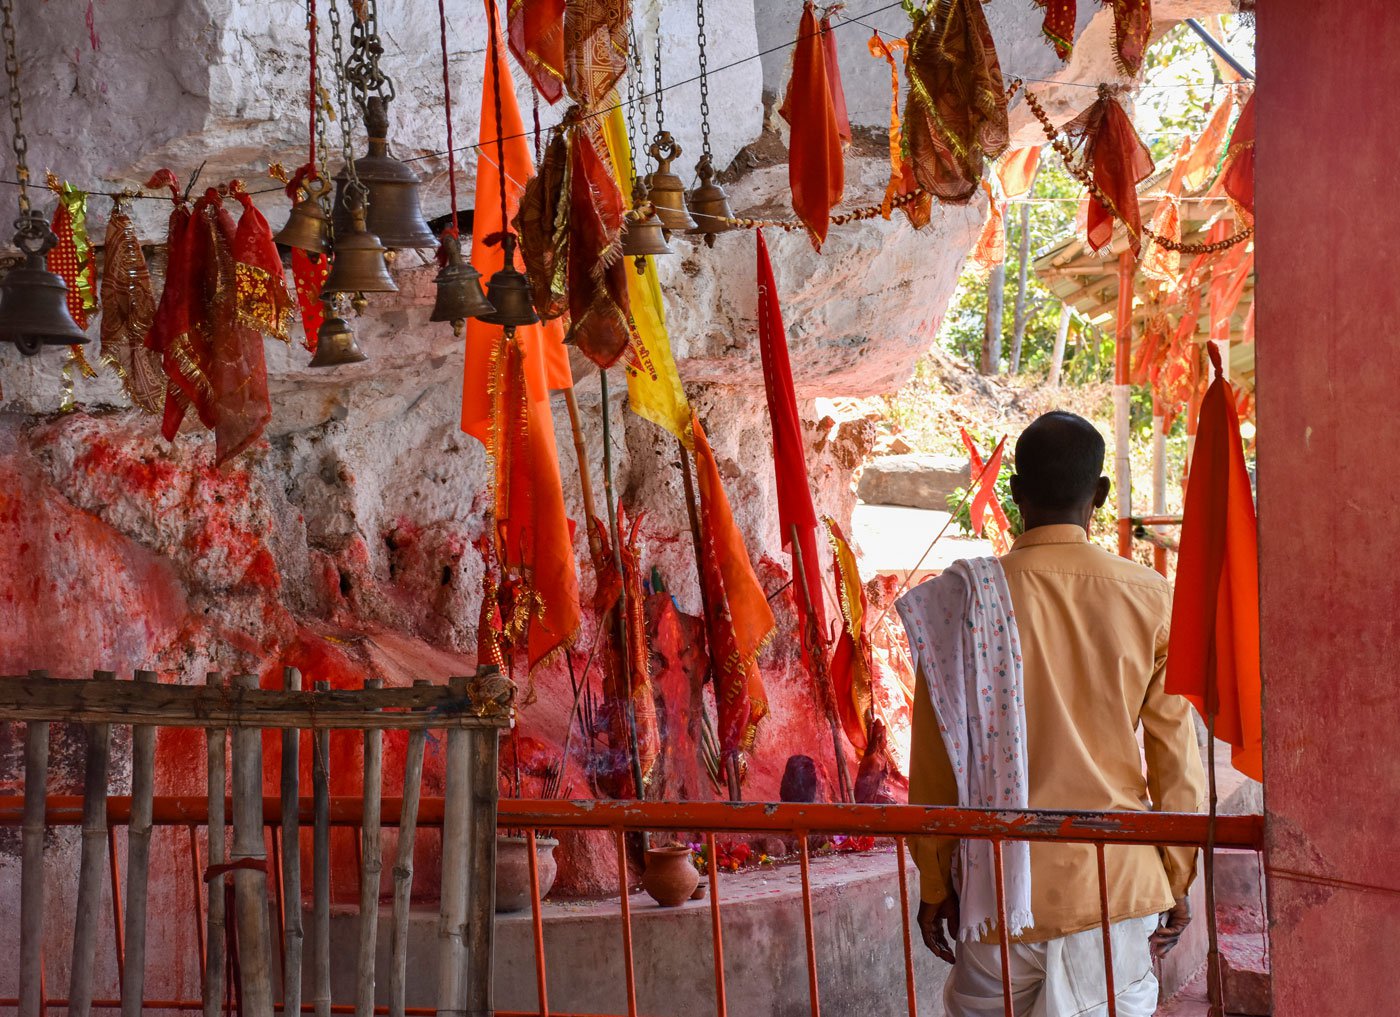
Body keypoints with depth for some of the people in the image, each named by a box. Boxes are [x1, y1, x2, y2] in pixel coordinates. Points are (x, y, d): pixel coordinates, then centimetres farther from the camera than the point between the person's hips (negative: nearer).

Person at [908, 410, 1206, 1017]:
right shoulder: (1150, 600, -4)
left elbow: (935, 762, -2)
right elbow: (1177, 759, 0)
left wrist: (934, 887, 9)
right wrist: (1177, 883, 11)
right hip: (1117, 882, 1)